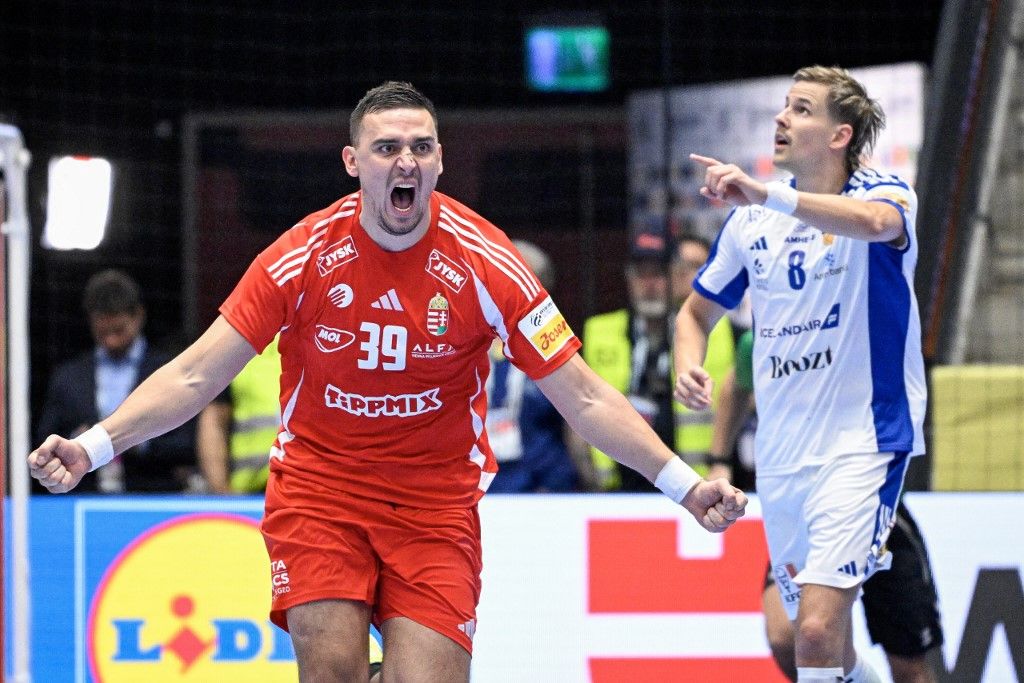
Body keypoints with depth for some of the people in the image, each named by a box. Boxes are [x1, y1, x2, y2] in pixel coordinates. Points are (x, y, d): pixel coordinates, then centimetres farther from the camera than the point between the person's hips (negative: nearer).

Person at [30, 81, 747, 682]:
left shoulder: (485, 263, -11)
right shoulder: (304, 256, -10)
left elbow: (584, 398, -7)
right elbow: (195, 376, -6)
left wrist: (684, 484, -15)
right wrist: (92, 447, -18)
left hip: (436, 498, 0)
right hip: (319, 483, 0)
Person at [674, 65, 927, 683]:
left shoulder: (880, 193, -8)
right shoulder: (751, 220, 9)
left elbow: (877, 221, -34)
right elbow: (699, 311, 21)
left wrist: (765, 194, -45)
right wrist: (688, 365, -3)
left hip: (863, 442, -6)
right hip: (780, 455, 7)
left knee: (818, 628, -20)